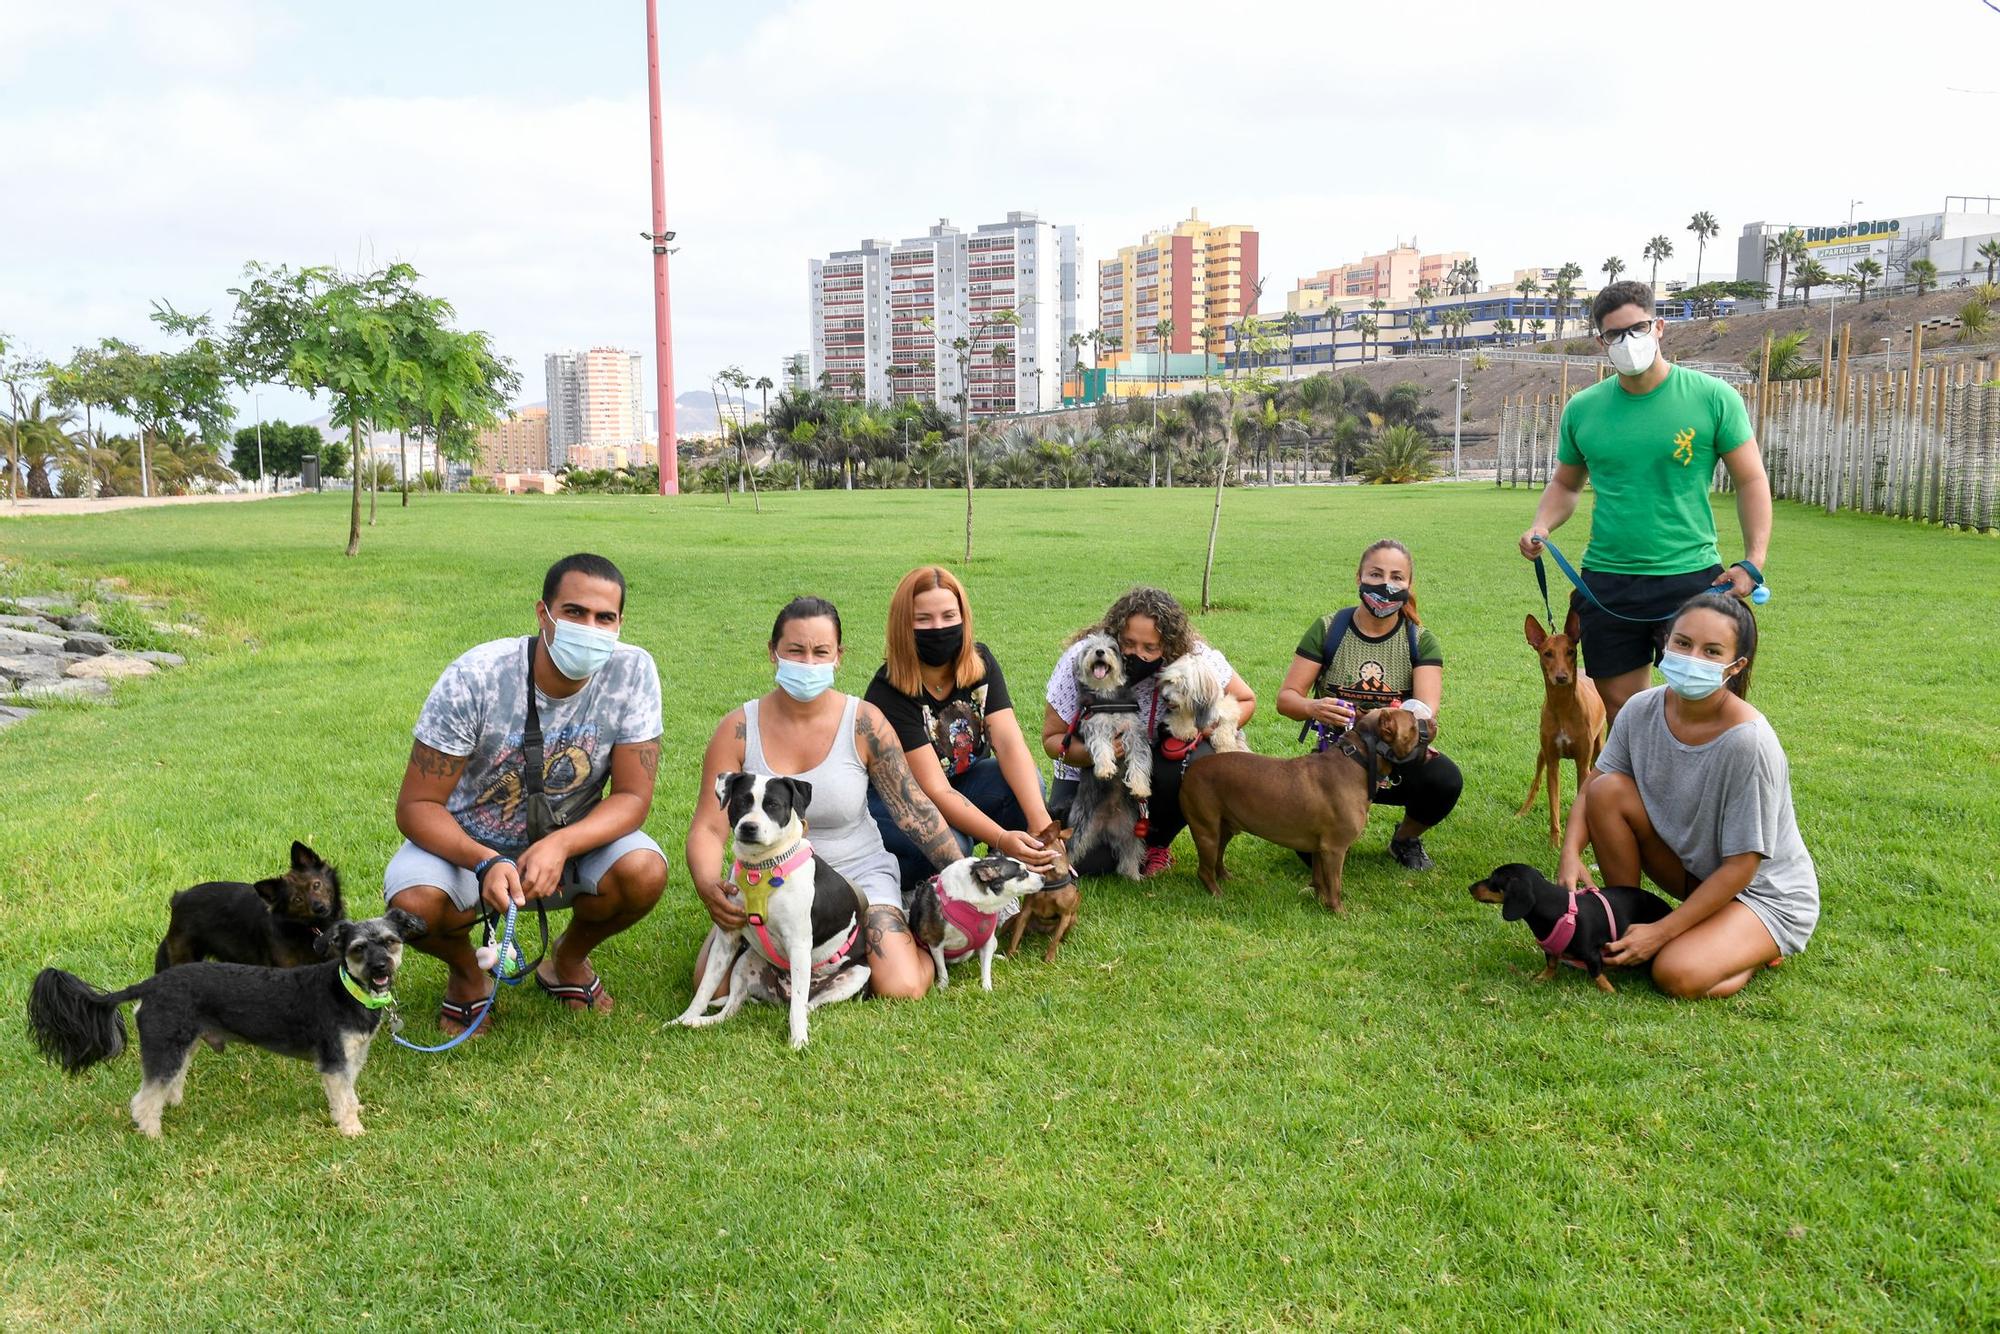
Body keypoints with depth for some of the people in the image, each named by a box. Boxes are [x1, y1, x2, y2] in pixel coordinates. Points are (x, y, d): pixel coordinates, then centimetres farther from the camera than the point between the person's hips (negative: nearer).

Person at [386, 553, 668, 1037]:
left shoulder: (633, 672, -19)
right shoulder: (475, 677, -24)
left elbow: (633, 796, -17)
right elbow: (416, 805, -19)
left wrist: (560, 845, -36)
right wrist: (486, 863, -38)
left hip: (572, 838, 2)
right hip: (466, 841, -1)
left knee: (644, 873, -28)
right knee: (414, 905, -31)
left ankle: (568, 959, 8)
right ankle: (467, 974, 7)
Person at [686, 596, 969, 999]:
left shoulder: (864, 723, -9)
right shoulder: (738, 729, -8)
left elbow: (915, 810, -5)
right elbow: (708, 827, -9)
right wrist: (707, 886, -30)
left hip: (857, 872, -1)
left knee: (901, 990, -21)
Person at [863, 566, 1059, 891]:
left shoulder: (980, 662, -10)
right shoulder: (888, 691, -26)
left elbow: (1009, 743, -22)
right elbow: (935, 790, -31)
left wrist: (1039, 819, -38)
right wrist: (1002, 840, -44)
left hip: (960, 784, 5)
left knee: (1026, 782, -25)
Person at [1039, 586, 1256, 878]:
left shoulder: (1191, 657, -24)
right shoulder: (1081, 660, -26)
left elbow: (1246, 701, -7)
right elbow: (1051, 737, -16)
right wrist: (1093, 754, -38)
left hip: (1157, 761, 1)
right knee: (1087, 862, -22)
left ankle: (1157, 841, -3)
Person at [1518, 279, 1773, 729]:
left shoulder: (1712, 398, -2)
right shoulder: (1581, 409, 6)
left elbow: (1751, 480, 1)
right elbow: (1566, 483, 19)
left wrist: (1754, 561, -10)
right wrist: (1541, 526, -1)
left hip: (1692, 578, -3)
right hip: (1606, 583, 3)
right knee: (1620, 711, 10)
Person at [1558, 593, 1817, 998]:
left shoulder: (1748, 741, -30)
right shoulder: (1644, 710, -13)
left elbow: (1741, 866, -24)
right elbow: (1592, 788, -2)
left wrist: (1662, 931, -22)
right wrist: (1571, 855, -21)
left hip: (1765, 891, -5)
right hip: (1693, 867, 5)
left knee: (1678, 975, -29)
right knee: (1608, 790, -17)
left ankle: (1759, 949, 4)